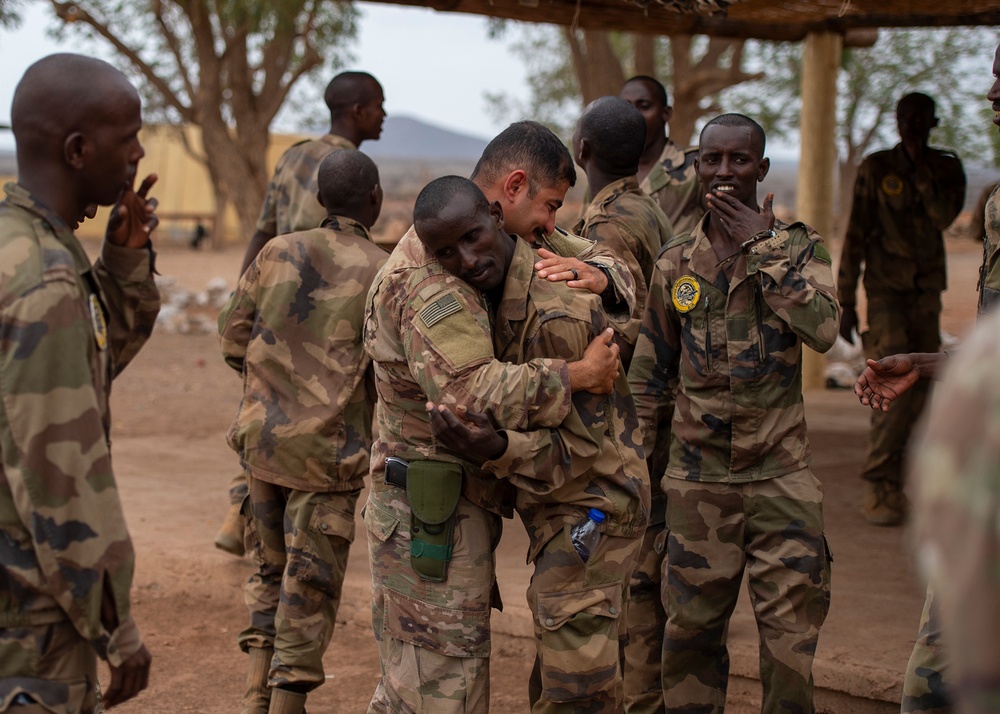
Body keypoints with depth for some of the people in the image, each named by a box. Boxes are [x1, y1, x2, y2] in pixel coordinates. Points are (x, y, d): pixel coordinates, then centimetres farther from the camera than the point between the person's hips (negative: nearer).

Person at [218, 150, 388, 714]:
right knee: (310, 589, 4)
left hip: (262, 435, 5)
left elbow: (234, 336, 7)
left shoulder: (278, 252, 2)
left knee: (271, 570, 20)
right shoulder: (382, 275, -10)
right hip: (327, 450, -5)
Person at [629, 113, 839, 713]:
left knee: (792, 625, 1)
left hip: (780, 471, -2)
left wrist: (763, 248, -16)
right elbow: (651, 374, 13)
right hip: (697, 475, 2)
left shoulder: (800, 247, 0)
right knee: (692, 625, 9)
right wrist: (643, 463, 13)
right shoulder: (675, 263, 5)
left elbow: (823, 329, -20)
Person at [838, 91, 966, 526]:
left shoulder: (947, 168, 6)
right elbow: (855, 237, -2)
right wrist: (846, 302, -4)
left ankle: (894, 478, 13)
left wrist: (920, 167, -15)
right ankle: (879, 487, -16)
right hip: (886, 290, -4)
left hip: (927, 293, 4)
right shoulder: (875, 169, -3)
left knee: (919, 388, 3)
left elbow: (944, 215, -13)